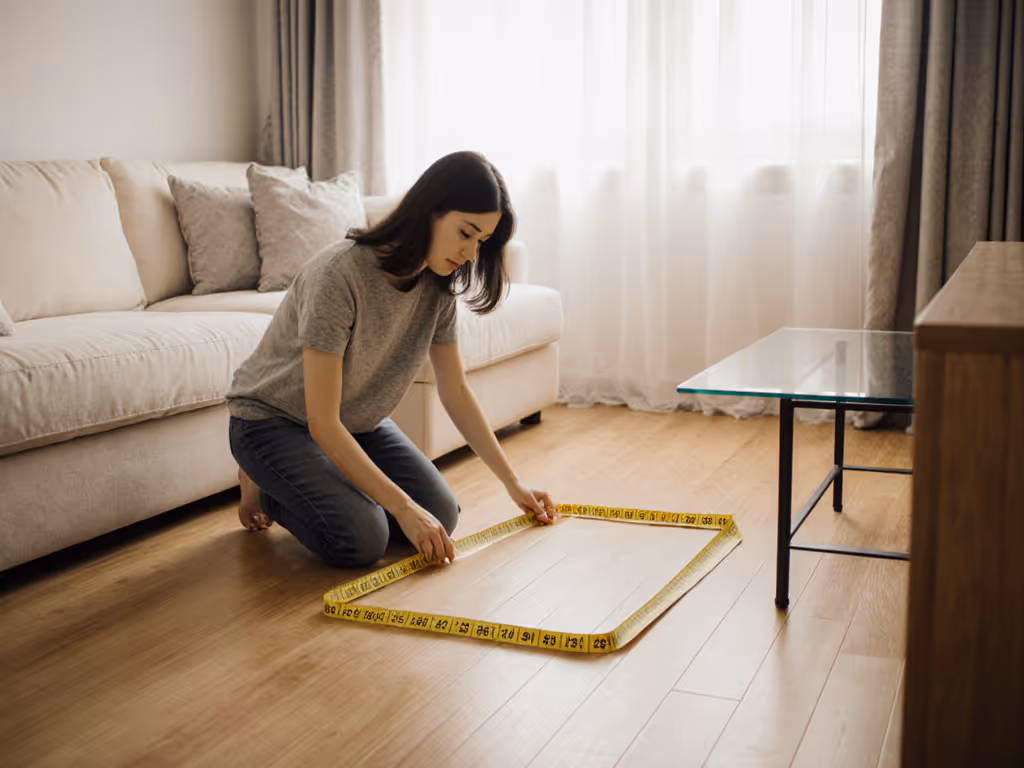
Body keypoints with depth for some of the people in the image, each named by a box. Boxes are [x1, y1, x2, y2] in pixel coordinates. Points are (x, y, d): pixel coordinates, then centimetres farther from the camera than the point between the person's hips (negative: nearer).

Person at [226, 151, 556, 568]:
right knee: (360, 539, -25)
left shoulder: (437, 284, -10)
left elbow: (456, 391, 3)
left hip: (357, 423, 7)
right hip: (274, 419, -7)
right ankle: (263, 486, 3)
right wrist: (403, 507, -33)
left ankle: (336, 483, 14)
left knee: (441, 514, -9)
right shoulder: (341, 273, -32)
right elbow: (322, 423, -32)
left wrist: (513, 482, 1)